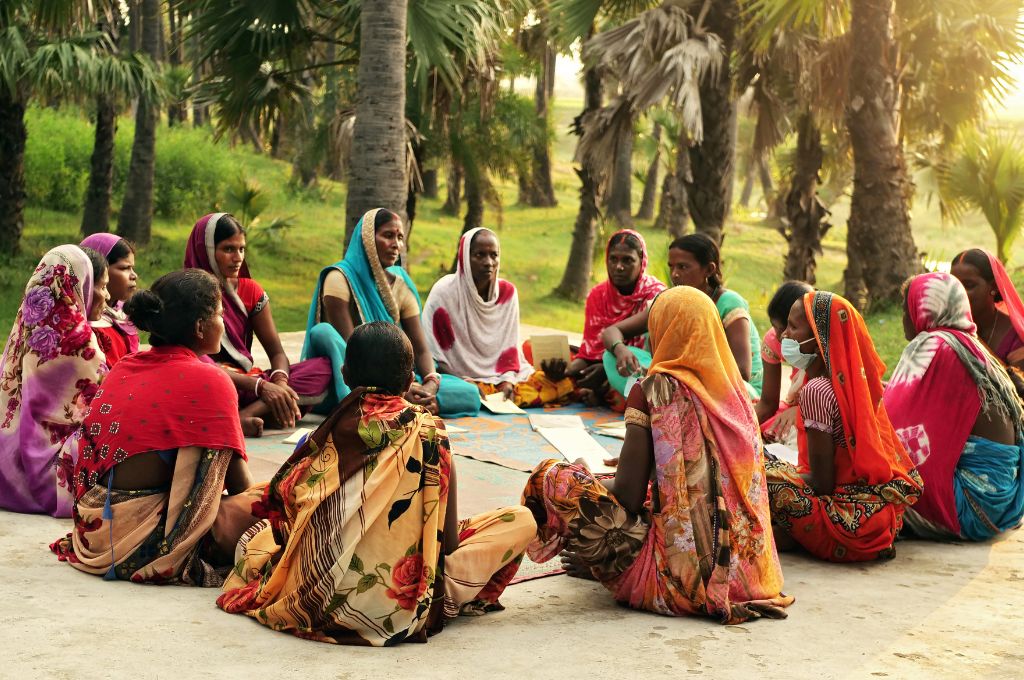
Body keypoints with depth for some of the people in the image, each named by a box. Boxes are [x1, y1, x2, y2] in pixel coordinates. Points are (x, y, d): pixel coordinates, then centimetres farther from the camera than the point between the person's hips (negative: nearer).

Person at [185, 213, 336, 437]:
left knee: (322, 367, -15)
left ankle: (244, 416, -32)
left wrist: (280, 381, -20)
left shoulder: (249, 290, 9)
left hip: (245, 387, 6)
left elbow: (276, 351, 5)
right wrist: (260, 386, -27)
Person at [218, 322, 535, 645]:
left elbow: (280, 500, 2)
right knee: (520, 519, 6)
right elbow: (448, 539, -3)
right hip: (405, 605, -3)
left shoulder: (336, 428, -2)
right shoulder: (428, 430, -6)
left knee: (257, 533, 33)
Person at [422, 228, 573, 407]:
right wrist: (468, 384, -19)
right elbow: (433, 353, -10)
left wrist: (508, 380, -13)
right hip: (462, 378, -4)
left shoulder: (508, 291, 2)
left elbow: (510, 344, 4)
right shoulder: (444, 293, -11)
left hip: (502, 374, 4)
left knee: (564, 381, -15)